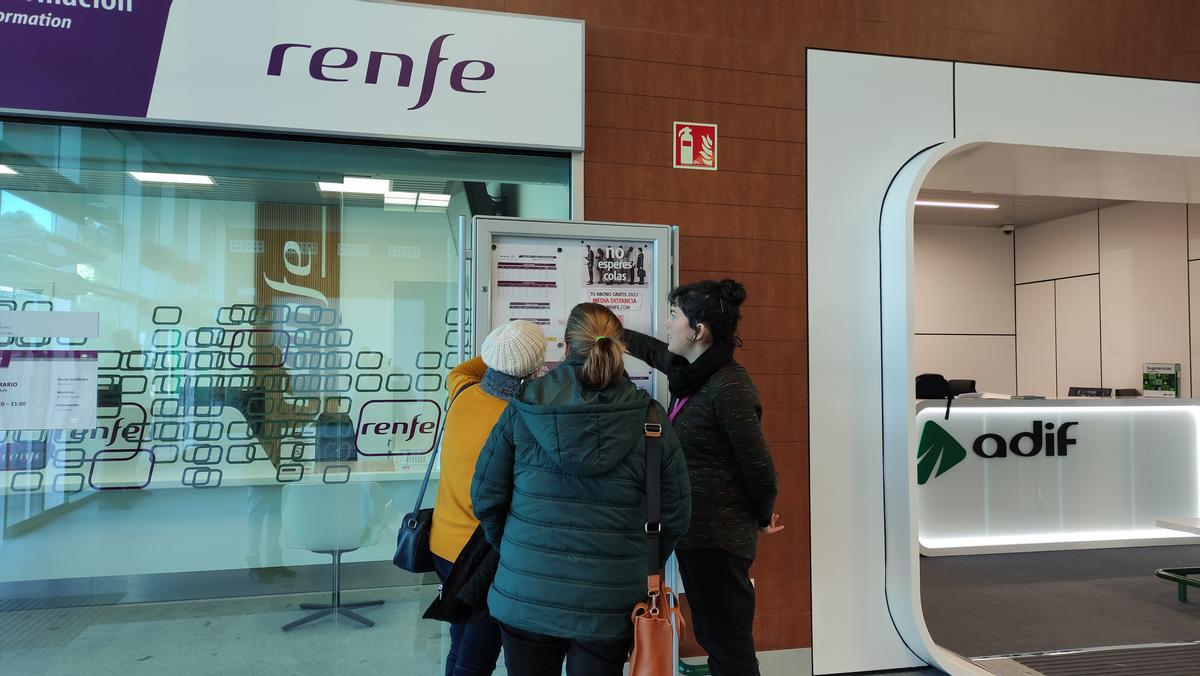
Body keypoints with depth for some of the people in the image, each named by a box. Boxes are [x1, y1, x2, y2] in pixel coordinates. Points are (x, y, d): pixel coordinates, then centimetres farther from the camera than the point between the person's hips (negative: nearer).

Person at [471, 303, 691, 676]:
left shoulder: (523, 409, -7)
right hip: (610, 604, 0)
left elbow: (486, 496, -2)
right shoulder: (649, 418, -8)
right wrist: (641, 565, 14)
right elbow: (675, 514, -3)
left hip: (526, 594, 1)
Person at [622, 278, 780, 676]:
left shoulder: (729, 388, -21)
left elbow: (759, 466, -17)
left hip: (718, 538, -9)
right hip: (692, 529, 9)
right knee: (711, 638, 18)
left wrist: (763, 518, -1)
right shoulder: (689, 371, 5)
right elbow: (653, 350, 28)